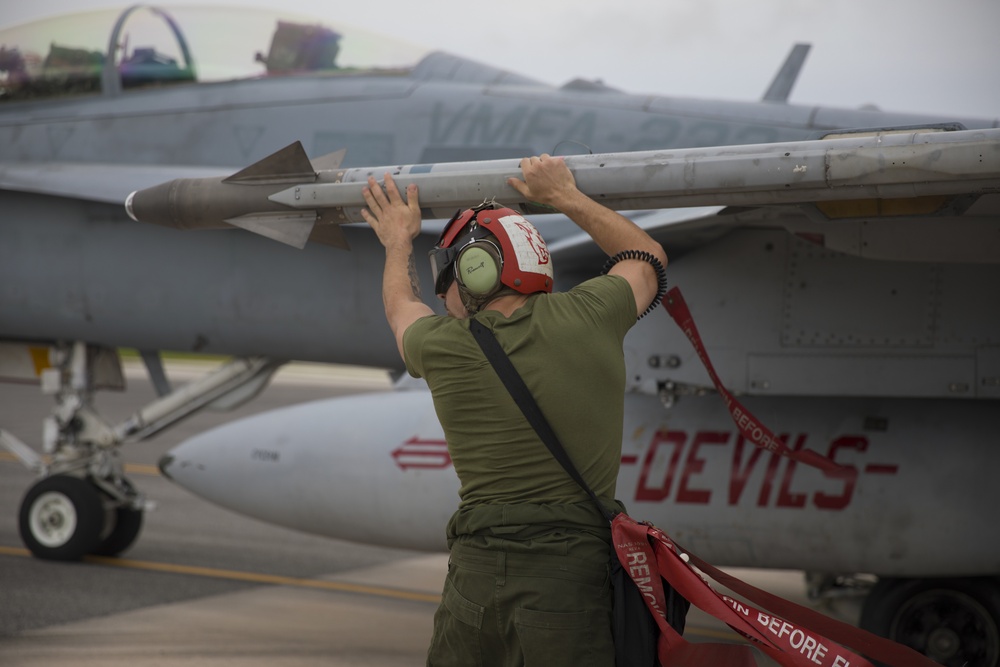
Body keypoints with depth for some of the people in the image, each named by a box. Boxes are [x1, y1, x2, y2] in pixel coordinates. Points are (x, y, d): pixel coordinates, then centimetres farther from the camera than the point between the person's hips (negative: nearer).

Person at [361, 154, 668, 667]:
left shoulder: (444, 347, 3)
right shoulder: (583, 316, 3)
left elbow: (402, 309, 30)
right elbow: (647, 258, 26)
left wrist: (399, 242, 49)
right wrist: (566, 196, 36)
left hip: (477, 576, 0)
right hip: (575, 575, 0)